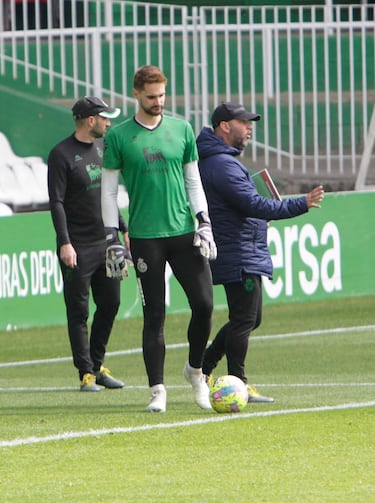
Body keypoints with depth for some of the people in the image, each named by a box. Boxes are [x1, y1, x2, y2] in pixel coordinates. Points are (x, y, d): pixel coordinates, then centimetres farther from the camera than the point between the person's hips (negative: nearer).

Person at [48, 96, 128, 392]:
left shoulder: (102, 147, 12)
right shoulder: (62, 154, -11)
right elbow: (56, 202, -14)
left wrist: (123, 229, 20)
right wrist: (65, 243, -20)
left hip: (106, 242, 7)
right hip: (78, 248, -7)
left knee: (110, 304, 8)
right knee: (79, 311, -1)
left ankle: (97, 365, 20)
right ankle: (86, 372, 3)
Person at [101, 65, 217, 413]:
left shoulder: (182, 130, 8)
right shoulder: (118, 136, 1)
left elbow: (193, 181, 13)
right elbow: (108, 191, 3)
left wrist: (204, 222, 3)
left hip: (184, 232, 2)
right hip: (145, 237, -2)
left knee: (203, 304, -5)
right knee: (154, 315, -1)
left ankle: (195, 370, 18)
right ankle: (157, 390, 6)